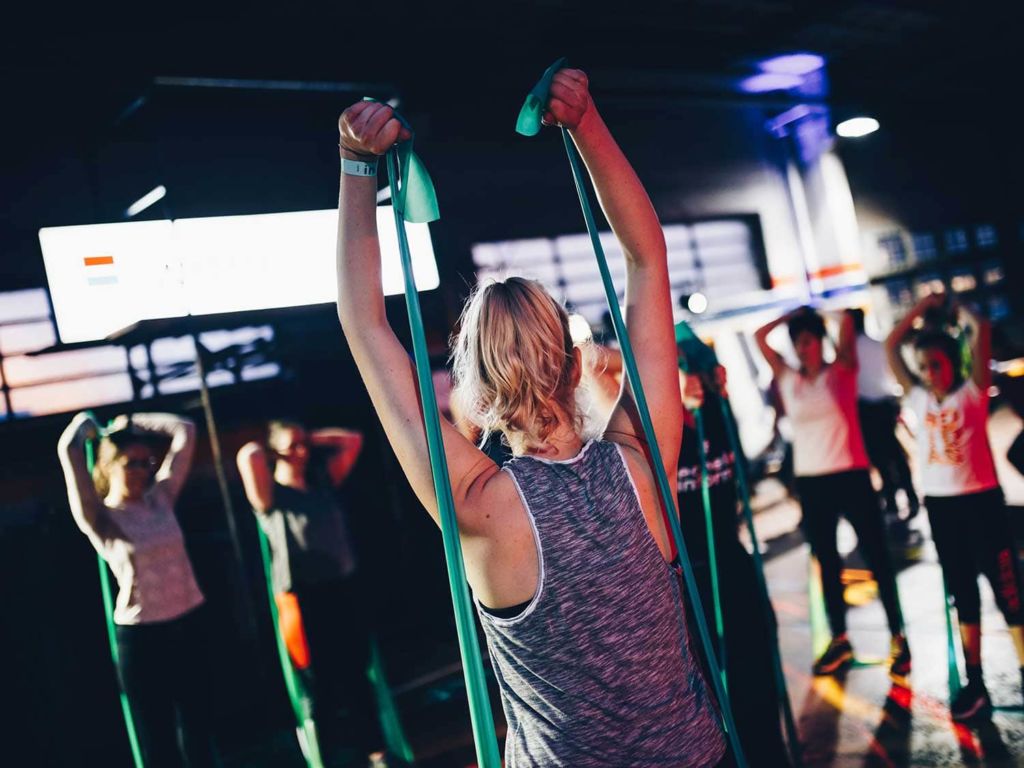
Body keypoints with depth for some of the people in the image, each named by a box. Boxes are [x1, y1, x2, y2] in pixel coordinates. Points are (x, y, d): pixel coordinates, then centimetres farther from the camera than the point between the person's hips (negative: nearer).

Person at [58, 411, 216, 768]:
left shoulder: (160, 498, 4)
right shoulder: (99, 517, -9)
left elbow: (185, 431, 6)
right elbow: (68, 450, -22)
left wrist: (133, 423, 9)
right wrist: (84, 425, -2)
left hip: (191, 625, 5)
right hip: (142, 637, -4)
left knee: (199, 730, 17)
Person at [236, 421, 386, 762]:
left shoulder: (323, 482, 11)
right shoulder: (271, 496, -4)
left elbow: (352, 440, 15)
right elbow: (247, 457, -21)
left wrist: (311, 439, 11)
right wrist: (262, 448, 0)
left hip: (345, 590, 5)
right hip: (305, 599, -5)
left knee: (357, 676, 13)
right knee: (323, 685, 6)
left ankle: (374, 749, 25)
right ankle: (331, 754, 19)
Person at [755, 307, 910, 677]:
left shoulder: (842, 371, -1)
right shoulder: (788, 379, 7)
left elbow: (847, 324, -12)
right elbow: (759, 336, 5)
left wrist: (815, 314, 5)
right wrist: (793, 314, 7)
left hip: (850, 476, -4)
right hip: (810, 482, 4)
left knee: (876, 557, 3)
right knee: (827, 562, 12)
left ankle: (898, 636, 14)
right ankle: (839, 639, 24)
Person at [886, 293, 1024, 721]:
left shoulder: (972, 392, -4)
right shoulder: (918, 398, 6)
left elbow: (981, 332, -13)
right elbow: (890, 346, 7)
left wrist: (956, 307, 3)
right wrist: (924, 305, 9)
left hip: (980, 501, -4)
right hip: (939, 505, 5)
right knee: (962, 594, 11)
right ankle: (974, 682, 18)